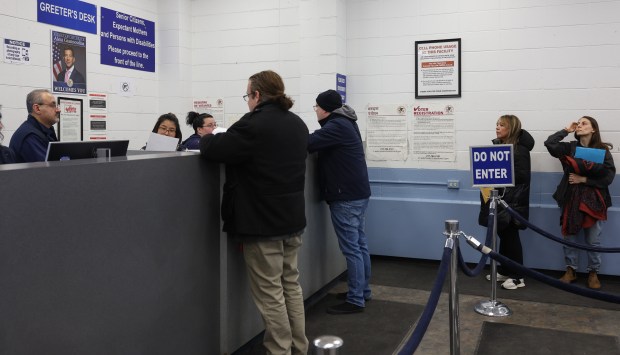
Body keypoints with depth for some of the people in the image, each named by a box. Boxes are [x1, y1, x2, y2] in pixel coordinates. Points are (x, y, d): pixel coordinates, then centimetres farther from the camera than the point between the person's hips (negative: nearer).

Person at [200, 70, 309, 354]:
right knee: (291, 285, 17)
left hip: (263, 223, -8)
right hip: (293, 218, 8)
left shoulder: (254, 124, -17)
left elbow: (212, 149, -14)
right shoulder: (298, 124, 11)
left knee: (269, 293, 1)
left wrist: (208, 137, 9)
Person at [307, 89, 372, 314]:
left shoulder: (337, 126, -15)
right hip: (356, 192, 10)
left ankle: (355, 300, 0)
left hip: (346, 196, -10)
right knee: (359, 244, 14)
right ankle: (363, 291, 24)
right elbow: (321, 142, 17)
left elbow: (308, 143, -23)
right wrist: (308, 139, 5)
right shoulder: (345, 123, 17)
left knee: (351, 249, -6)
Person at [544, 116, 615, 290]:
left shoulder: (603, 150, -2)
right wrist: (566, 130, -3)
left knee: (593, 240, 6)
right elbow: (549, 143, -12)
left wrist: (583, 179, -12)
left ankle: (593, 273, 22)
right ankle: (571, 270, 22)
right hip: (571, 198, 2)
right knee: (569, 236, 8)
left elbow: (608, 177, -8)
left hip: (593, 199, -2)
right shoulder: (570, 147, 4)